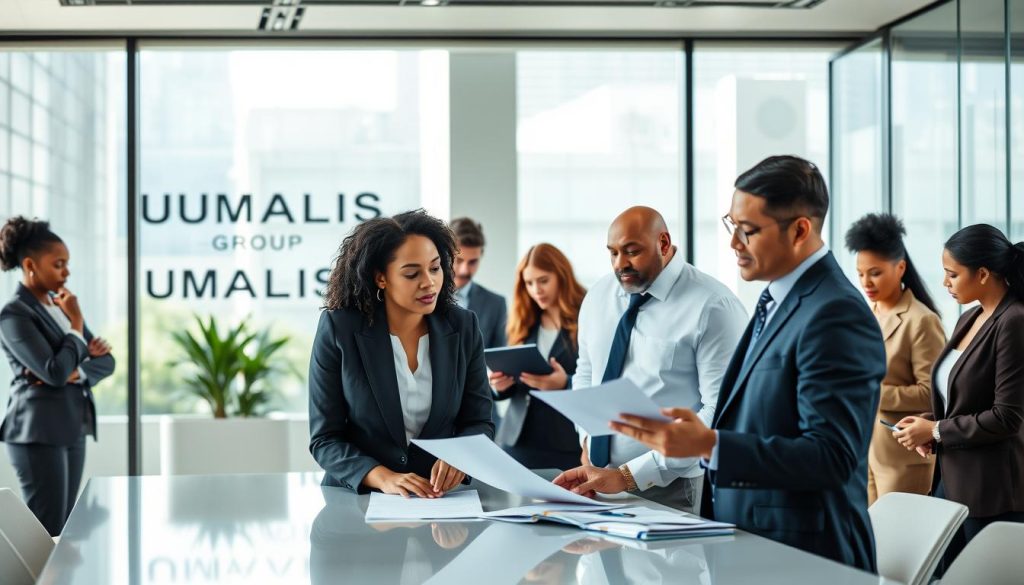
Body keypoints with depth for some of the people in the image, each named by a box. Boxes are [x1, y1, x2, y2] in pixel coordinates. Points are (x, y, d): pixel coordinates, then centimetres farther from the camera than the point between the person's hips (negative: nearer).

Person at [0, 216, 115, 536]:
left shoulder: (61, 305, 14)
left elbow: (105, 361, 11)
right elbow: (55, 372, -20)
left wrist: (77, 371, -10)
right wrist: (76, 325, -9)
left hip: (72, 429, 8)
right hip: (39, 432, -8)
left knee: (62, 531, 9)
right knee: (45, 533, -7)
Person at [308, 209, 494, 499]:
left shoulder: (463, 327, 1)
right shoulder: (338, 330, -7)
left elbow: (479, 422, 6)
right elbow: (324, 438, -6)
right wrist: (383, 477, -22)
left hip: (444, 499, 2)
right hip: (358, 499, -2)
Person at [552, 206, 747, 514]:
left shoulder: (712, 307, -13)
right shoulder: (599, 296, 7)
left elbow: (721, 412, -19)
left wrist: (630, 476, -22)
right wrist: (588, 441, 0)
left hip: (671, 488, -5)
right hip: (598, 480, 5)